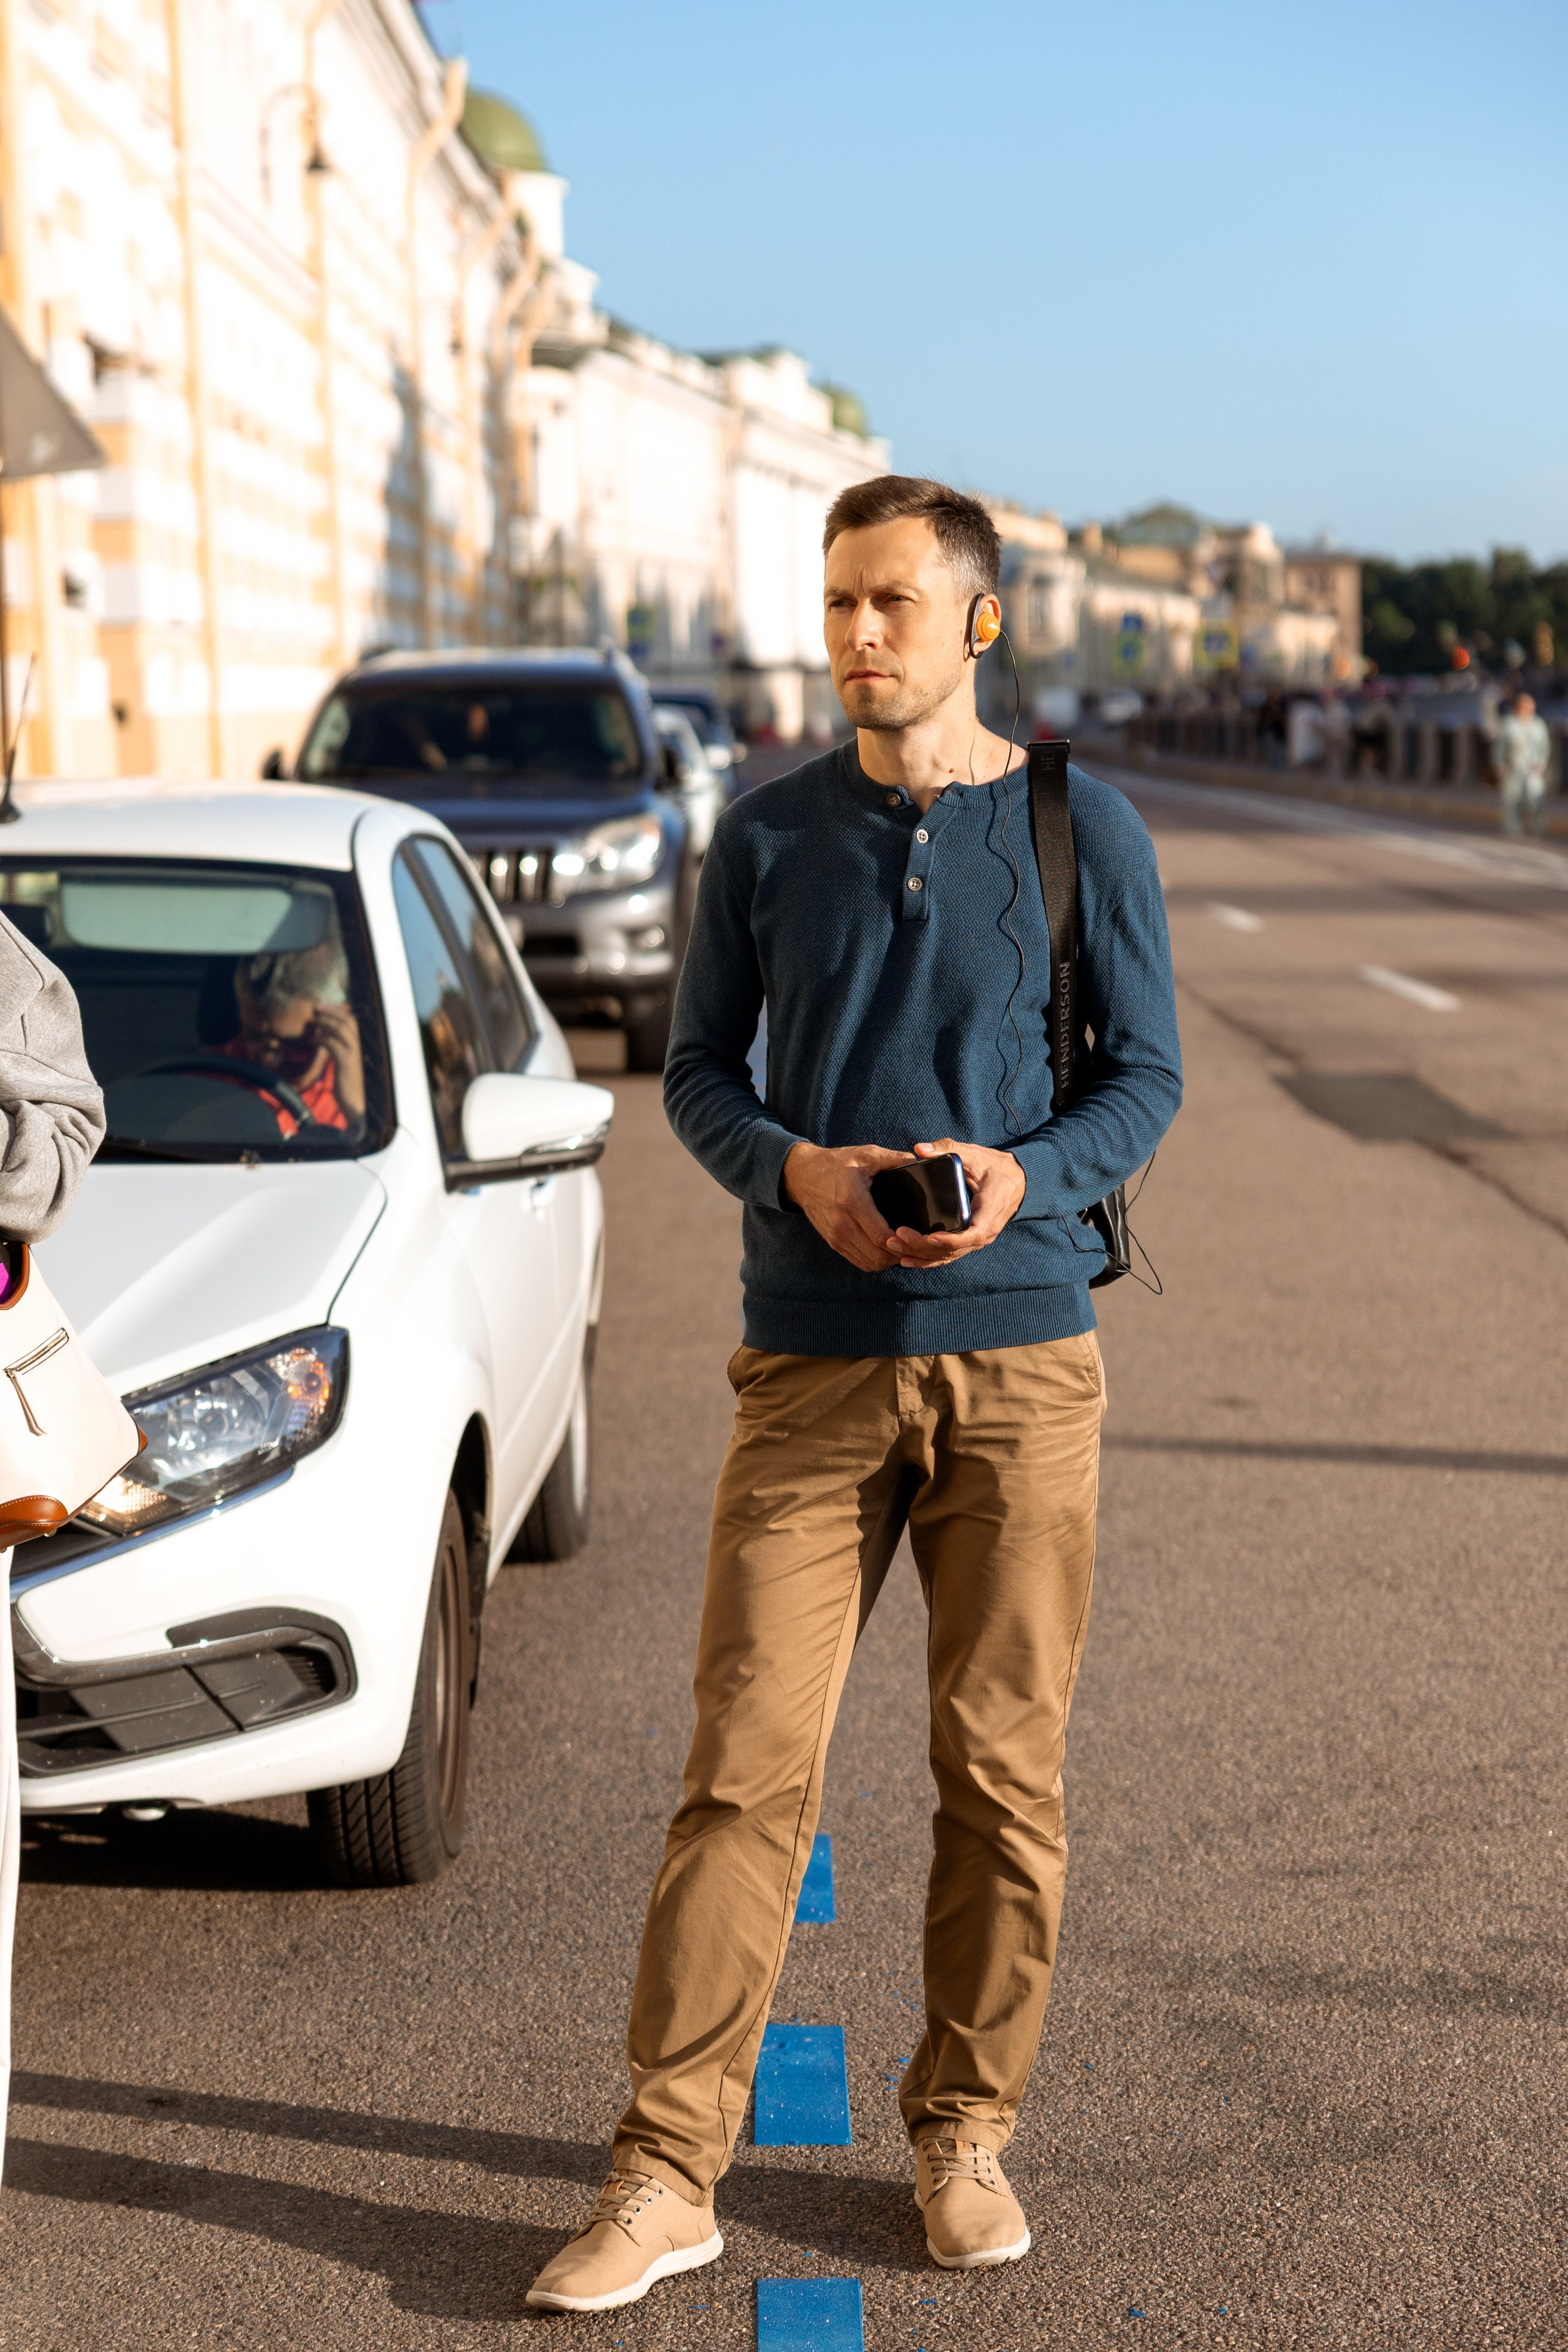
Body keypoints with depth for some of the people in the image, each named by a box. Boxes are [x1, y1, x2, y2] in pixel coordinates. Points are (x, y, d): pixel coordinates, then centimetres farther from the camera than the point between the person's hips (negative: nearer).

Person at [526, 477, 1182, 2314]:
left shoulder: (1085, 831, 2)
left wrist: (1026, 1176, -15)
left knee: (1002, 1768, 6)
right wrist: (796, 1169, -12)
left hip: (1020, 1356, 0)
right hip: (814, 1368, 1)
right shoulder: (766, 835, 6)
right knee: (747, 1764, -2)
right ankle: (665, 2174, 5)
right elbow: (698, 1073, 9)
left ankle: (964, 2131, 23)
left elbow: (1145, 1078, 5)